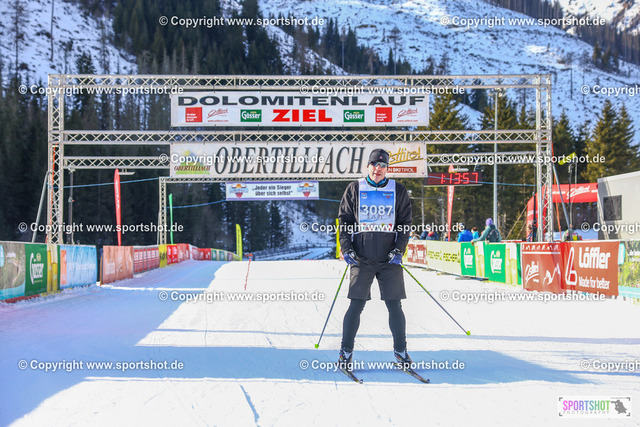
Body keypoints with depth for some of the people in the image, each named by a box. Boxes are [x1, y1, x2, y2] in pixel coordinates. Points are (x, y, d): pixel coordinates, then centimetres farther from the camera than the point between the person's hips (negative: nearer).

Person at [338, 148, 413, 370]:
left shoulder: (398, 191, 8)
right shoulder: (354, 189, 6)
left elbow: (405, 223, 9)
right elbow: (344, 220, 8)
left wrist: (399, 250, -2)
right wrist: (346, 249, -2)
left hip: (390, 259, 1)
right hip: (362, 258, -1)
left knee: (394, 306, 2)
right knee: (356, 305, -3)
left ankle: (400, 350, 14)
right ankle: (346, 351, 8)